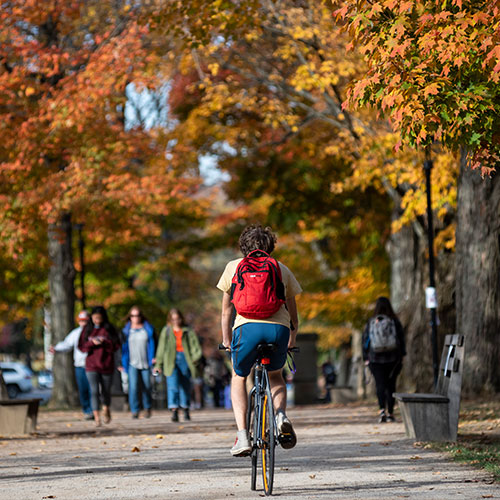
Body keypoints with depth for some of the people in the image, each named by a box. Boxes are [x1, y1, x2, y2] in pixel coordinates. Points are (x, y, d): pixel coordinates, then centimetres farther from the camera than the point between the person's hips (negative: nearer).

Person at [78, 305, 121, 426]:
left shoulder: (109, 329, 0)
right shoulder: (87, 330, 5)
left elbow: (116, 345, -3)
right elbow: (81, 346, 4)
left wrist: (104, 343, -19)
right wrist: (92, 343, -14)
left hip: (107, 365, 0)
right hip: (91, 366, 0)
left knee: (105, 391, 12)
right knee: (94, 391, -12)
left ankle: (106, 409, 41)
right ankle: (96, 417, -14)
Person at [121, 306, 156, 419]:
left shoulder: (148, 328, 4)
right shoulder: (126, 330, 3)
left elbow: (152, 343, 6)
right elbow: (124, 347, 6)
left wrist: (153, 358, -6)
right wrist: (123, 363, 5)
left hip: (146, 363, 1)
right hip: (132, 363, -1)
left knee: (147, 386, 7)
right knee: (133, 386, -13)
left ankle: (147, 407, 30)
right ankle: (134, 411, -8)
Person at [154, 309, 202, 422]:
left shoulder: (188, 331, 8)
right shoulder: (166, 331, 11)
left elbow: (195, 346, 3)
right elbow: (161, 348, 14)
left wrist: (195, 357, -16)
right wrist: (158, 364, 11)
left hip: (185, 359, 0)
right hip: (171, 361, 0)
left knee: (185, 386, 6)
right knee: (173, 386, -16)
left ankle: (186, 410, 21)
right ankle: (174, 411, -26)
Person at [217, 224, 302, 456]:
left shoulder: (234, 266, 22)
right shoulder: (282, 269, 25)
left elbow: (226, 310, 26)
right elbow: (293, 312, 32)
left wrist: (226, 340, 37)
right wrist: (291, 340, 45)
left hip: (248, 326, -1)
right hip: (279, 328, 1)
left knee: (239, 378, 23)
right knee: (275, 376, 29)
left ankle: (242, 436, 6)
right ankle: (281, 415, -1)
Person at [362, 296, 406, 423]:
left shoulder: (370, 322, -1)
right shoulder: (394, 321, -2)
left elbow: (365, 340, 2)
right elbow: (401, 339, 0)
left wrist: (366, 358, 8)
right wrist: (402, 356, 7)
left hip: (375, 359, -1)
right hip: (393, 358, 1)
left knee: (380, 385, -3)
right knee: (390, 385, 9)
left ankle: (382, 409, -23)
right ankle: (390, 413, 12)